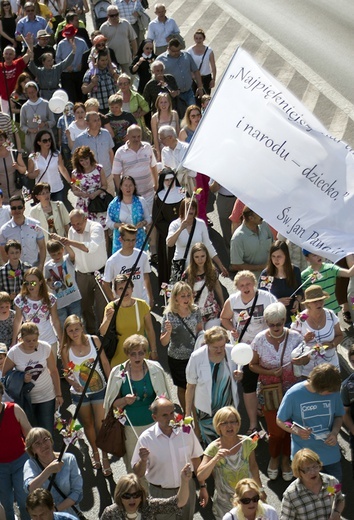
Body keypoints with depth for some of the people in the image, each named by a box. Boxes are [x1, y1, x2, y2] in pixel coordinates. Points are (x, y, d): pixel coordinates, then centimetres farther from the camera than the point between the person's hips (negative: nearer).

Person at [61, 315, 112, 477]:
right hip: (79, 392, 1)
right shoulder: (66, 349, -12)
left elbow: (105, 363, -1)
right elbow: (67, 373, -2)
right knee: (88, 424, 17)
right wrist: (70, 379, -25)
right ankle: (94, 451, 40)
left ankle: (105, 457, 18)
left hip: (99, 389, -1)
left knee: (101, 424, 1)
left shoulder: (94, 340, -12)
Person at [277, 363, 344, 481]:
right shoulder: (293, 394, -17)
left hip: (330, 453, 3)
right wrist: (296, 430, -23)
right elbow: (280, 421, -4)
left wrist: (335, 432, -12)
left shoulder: (333, 392, -9)